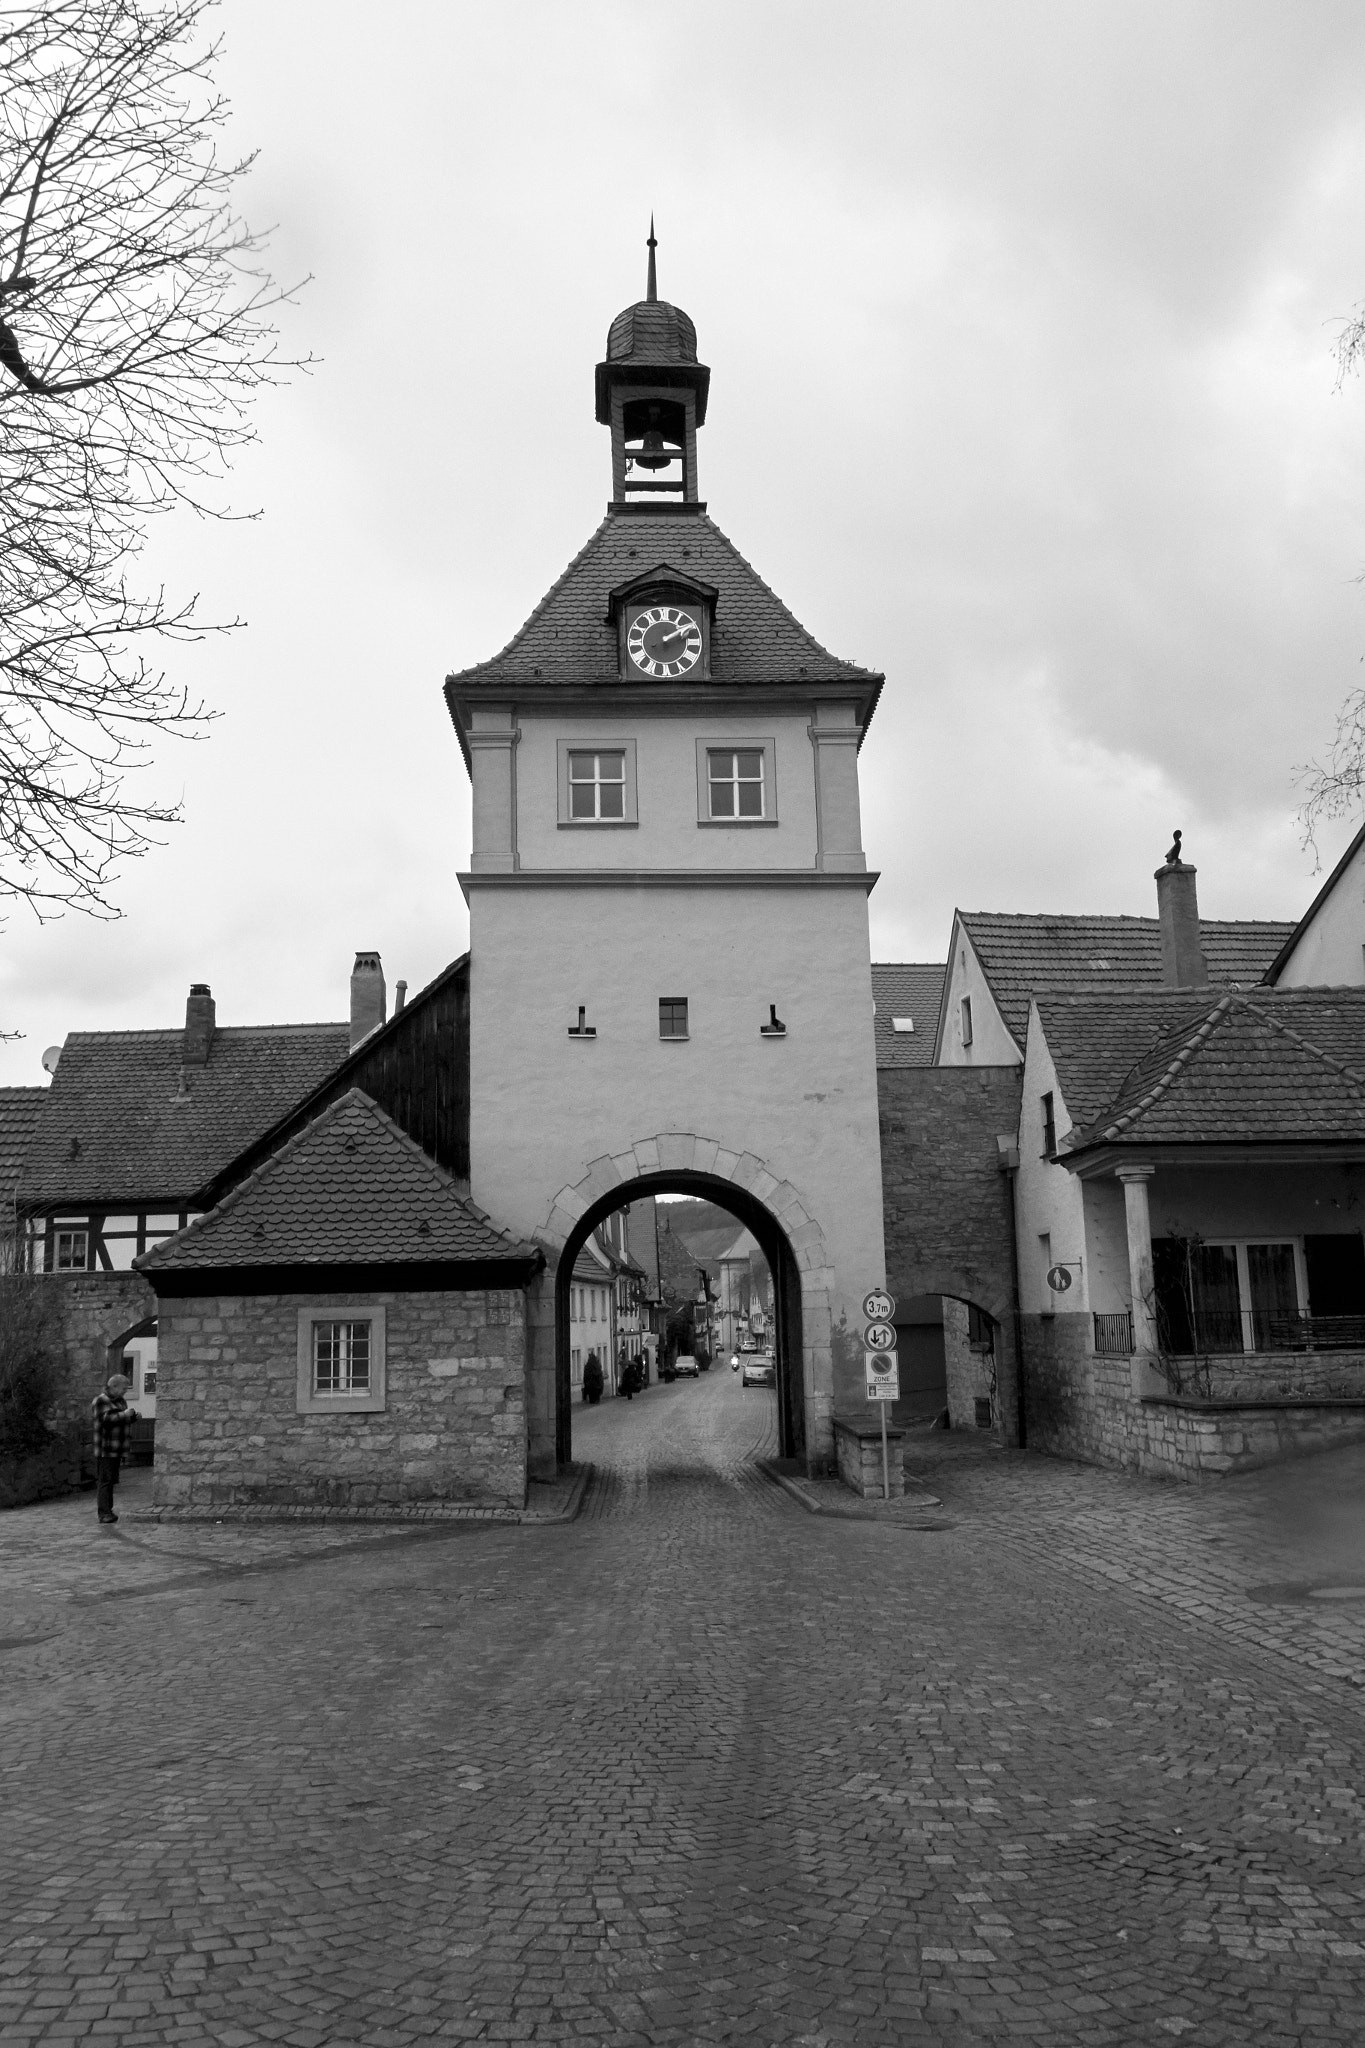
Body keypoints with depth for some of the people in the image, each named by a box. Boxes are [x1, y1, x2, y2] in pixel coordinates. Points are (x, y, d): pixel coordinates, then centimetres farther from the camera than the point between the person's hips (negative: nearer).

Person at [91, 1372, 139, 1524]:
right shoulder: (100, 1401, -8)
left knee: (111, 1480, 10)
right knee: (104, 1480, -10)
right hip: (105, 1449, -8)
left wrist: (133, 1417, 5)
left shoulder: (121, 1400, 17)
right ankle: (104, 1513, -12)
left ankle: (107, 1510, 14)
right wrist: (124, 1415, -18)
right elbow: (106, 1419, -22)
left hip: (117, 1449, 8)